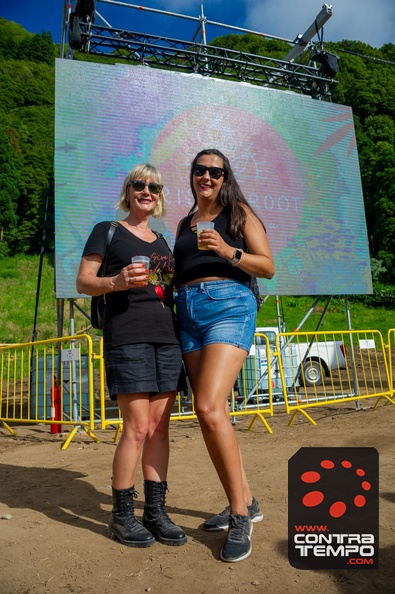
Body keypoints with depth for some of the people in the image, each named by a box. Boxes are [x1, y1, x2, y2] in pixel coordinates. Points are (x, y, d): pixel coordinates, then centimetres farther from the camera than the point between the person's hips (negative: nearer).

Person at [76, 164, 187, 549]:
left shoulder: (162, 241, 23)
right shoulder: (108, 231, 8)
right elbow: (83, 282, 1)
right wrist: (117, 281, -19)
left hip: (166, 336, 6)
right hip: (126, 336, -5)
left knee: (159, 427, 5)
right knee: (137, 427, -8)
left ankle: (155, 511, 16)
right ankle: (122, 515, 9)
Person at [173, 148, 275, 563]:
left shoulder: (239, 213, 7)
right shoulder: (184, 225, 23)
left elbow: (268, 267, 0)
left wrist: (228, 250, -14)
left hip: (228, 305, -6)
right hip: (188, 314, 6)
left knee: (210, 408, -19)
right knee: (210, 415, 4)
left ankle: (240, 514, -3)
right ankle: (244, 502, 19)